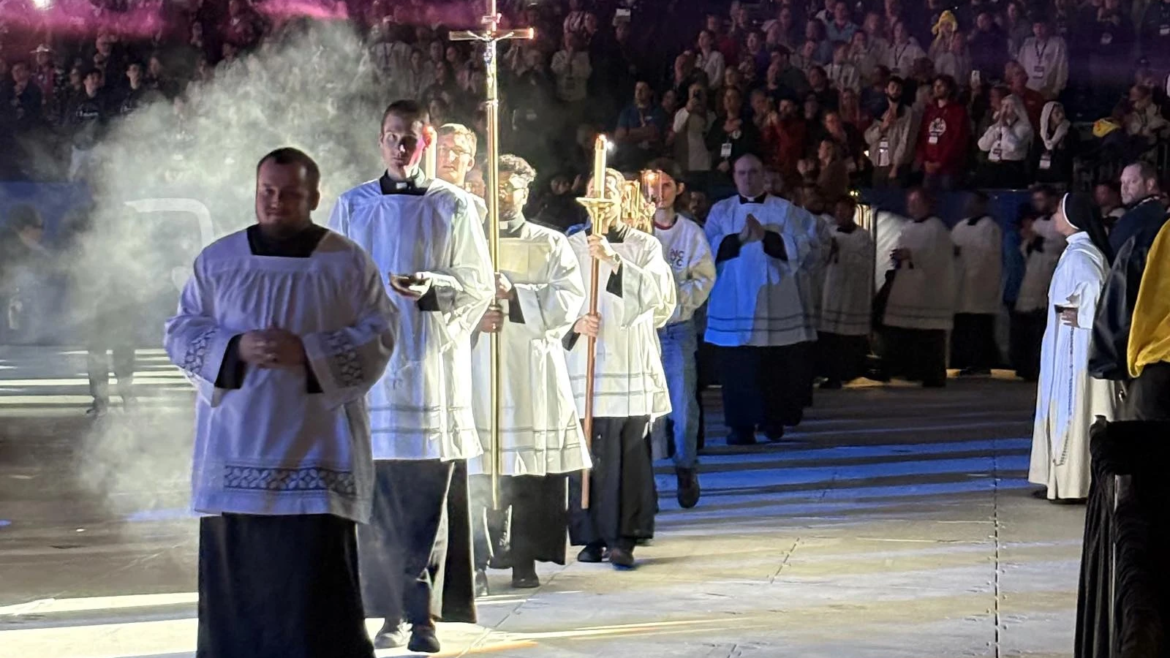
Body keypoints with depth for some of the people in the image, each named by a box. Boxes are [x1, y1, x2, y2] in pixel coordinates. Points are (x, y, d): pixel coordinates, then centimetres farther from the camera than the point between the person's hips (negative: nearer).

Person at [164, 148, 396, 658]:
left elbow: (378, 338, -2)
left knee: (316, 573, -6)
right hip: (234, 452, 2)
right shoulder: (217, 261, 8)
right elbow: (179, 334, 6)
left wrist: (306, 351, -16)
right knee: (235, 573, 3)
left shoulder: (348, 264, 3)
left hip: (316, 451, -2)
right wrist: (235, 348, -13)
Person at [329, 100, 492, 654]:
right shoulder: (352, 207, 12)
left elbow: (479, 283, 4)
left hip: (431, 364, -2)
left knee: (428, 498, -5)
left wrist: (431, 289, -14)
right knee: (377, 495, -1)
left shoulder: (451, 207, 6)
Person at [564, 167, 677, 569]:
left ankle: (623, 538, -5)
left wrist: (614, 260, -18)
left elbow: (657, 292, -8)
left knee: (630, 454, -7)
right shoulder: (571, 247, 12)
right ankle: (591, 537, 6)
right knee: (588, 453, -2)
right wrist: (574, 324, -9)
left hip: (632, 365, -1)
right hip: (584, 365, 1)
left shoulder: (644, 246, 9)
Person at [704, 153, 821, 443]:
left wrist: (765, 236, -14)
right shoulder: (721, 212, 11)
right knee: (738, 368, -5)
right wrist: (741, 238, -16)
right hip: (735, 303, 1)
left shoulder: (785, 211, 7)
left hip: (776, 304, -1)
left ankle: (774, 419, 14)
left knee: (778, 367, -1)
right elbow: (710, 249, -2)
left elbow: (802, 249, -4)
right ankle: (741, 425, -1)